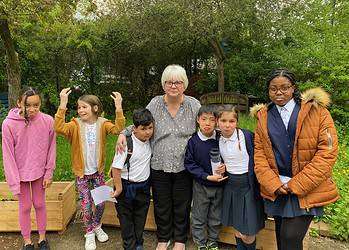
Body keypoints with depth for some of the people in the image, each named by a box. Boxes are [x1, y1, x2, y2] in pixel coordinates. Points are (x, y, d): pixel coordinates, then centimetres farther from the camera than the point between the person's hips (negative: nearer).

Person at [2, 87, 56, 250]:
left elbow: (51, 149, -6)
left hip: (40, 171, 1)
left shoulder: (48, 121, -17)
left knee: (39, 204, 15)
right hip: (20, 172, -1)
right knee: (25, 206, 11)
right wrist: (14, 182, -11)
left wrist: (49, 173, -2)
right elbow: (8, 155, -13)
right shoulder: (9, 124, -19)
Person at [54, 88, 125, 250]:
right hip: (82, 173, -1)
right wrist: (63, 105, -40)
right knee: (86, 206, 7)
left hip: (98, 171, 1)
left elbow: (117, 129, -27)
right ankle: (89, 233, 31)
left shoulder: (102, 124, -9)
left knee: (100, 203, 11)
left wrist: (118, 109, -41)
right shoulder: (76, 124, -12)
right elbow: (59, 128, -30)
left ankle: (97, 226, 40)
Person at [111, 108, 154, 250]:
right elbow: (116, 167, -20)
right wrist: (119, 188, -14)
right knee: (126, 218, 12)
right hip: (127, 186, -5)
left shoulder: (150, 142, -4)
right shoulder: (127, 145, -23)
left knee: (141, 217, 19)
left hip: (144, 186, 6)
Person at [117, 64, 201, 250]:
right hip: (159, 165, 1)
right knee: (161, 205, 17)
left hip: (184, 166, 0)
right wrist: (123, 133, -12)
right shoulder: (155, 104, -3)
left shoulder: (194, 105, -4)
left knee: (182, 205, 16)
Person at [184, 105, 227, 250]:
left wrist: (224, 167, -16)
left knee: (216, 218, 18)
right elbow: (189, 163, -11)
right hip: (201, 185, -1)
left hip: (219, 185, 2)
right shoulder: (193, 141, -13)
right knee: (199, 218, 13)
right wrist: (207, 176, -19)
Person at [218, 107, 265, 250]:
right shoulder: (218, 141, 0)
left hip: (248, 185, -4)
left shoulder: (248, 136, -15)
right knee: (237, 229, 16)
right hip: (230, 186, 4)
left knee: (248, 234, 0)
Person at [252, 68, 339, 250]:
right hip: (275, 189, 4)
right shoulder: (263, 116, 6)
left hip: (306, 190, -3)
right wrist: (273, 184, -10)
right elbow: (259, 153, 2)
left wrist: (297, 185, -14)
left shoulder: (316, 111, -4)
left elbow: (328, 152, -10)